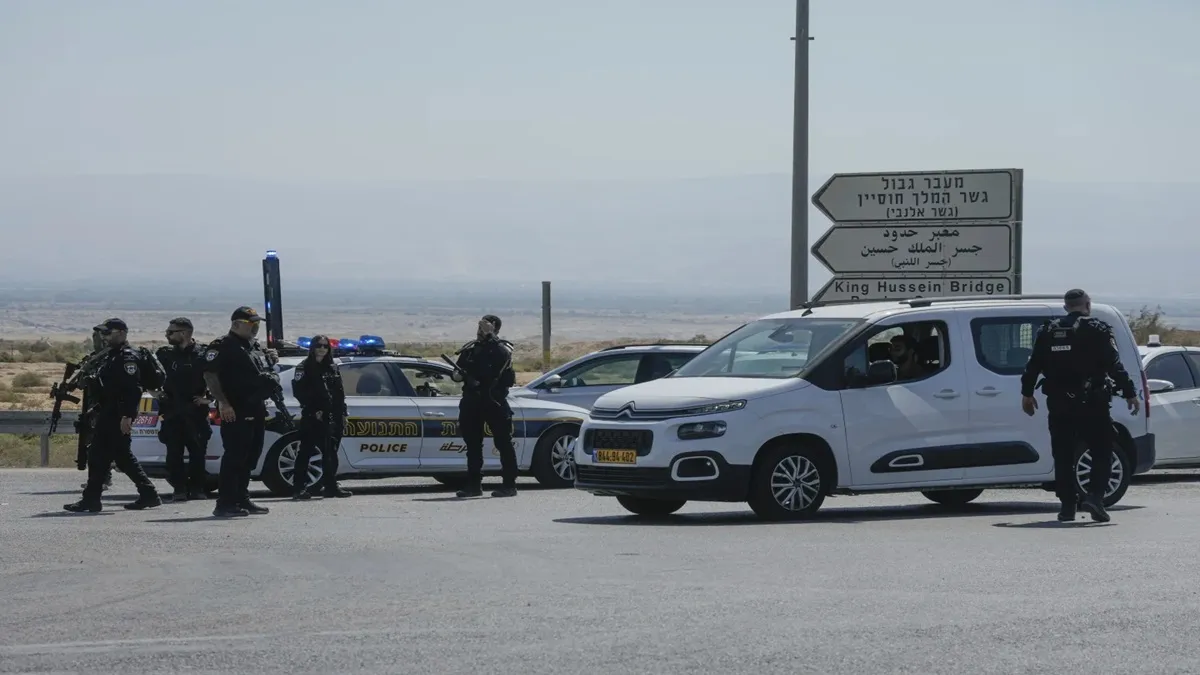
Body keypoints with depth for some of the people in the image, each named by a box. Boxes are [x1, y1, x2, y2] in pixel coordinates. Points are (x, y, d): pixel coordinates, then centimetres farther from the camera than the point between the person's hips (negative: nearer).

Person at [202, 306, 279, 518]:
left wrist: (272, 360, 11)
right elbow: (209, 375, -17)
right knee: (234, 456, -11)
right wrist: (223, 402, -25)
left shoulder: (255, 347, 20)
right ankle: (225, 504, -11)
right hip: (235, 412, -9)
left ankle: (242, 500, 21)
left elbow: (263, 374, 33)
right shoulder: (222, 346, -8)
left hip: (256, 410, 9)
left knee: (250, 456, 13)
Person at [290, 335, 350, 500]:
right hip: (311, 418, -6)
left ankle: (331, 486, 14)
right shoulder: (304, 367, -1)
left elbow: (339, 393, 17)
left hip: (329, 417, 6)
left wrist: (342, 413, 8)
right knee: (306, 451, -6)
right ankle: (299, 487, -6)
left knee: (330, 452, 7)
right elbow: (298, 392, -9)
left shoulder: (332, 368, 16)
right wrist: (314, 410, -15)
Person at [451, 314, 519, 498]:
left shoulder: (501, 348, -1)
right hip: (472, 402, 6)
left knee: (504, 443, -5)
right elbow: (459, 371, 20)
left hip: (494, 402, -6)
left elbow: (502, 356, -24)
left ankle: (509, 485, -4)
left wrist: (489, 336, -23)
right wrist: (456, 375, -3)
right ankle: (474, 484, 14)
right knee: (473, 444, 8)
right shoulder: (470, 349, 16)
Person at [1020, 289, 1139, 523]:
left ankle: (1067, 505, 9)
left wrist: (1027, 393, 20)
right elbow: (1114, 366, -9)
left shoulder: (1048, 331, 9)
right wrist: (1129, 394, -6)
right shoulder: (1098, 330, -3)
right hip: (1092, 403, -3)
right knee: (1101, 452, 3)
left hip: (1059, 405, 4)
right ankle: (1094, 495, -15)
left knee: (1063, 456, 10)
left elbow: (1033, 364, 11)